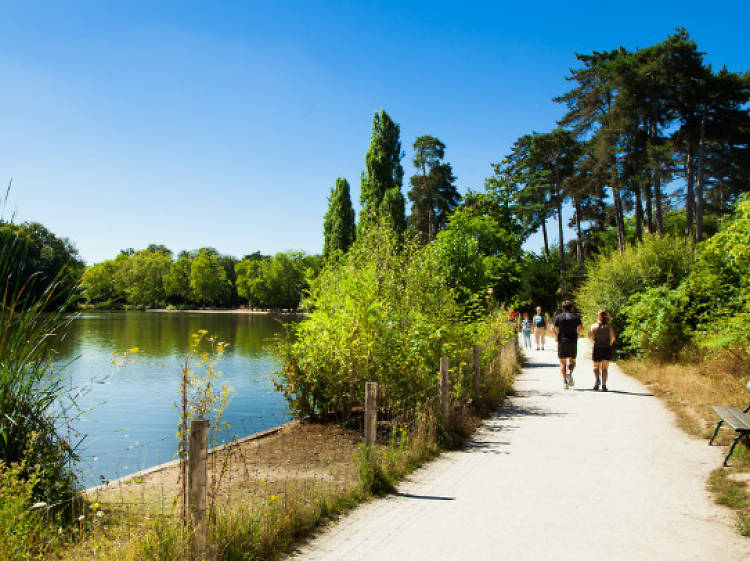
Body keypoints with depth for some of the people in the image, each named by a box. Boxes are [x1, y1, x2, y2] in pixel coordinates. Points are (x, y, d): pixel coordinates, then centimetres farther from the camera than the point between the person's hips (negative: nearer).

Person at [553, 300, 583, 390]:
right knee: (572, 361, 14)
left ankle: (564, 380, -5)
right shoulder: (576, 316, 6)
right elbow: (581, 327, -7)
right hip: (573, 342, 0)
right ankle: (570, 372, -16)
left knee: (562, 362, 6)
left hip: (562, 342, 0)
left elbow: (553, 328, -6)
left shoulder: (559, 317, 5)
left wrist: (556, 337, 8)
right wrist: (578, 336, 6)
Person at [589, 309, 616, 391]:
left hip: (597, 348, -1)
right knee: (604, 368, 8)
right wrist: (610, 344, 10)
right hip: (607, 349, 1)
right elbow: (613, 337, -6)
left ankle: (596, 379, -14)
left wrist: (595, 341, 7)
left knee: (596, 367, 12)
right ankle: (604, 385, 1)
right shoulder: (609, 326, 2)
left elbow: (590, 336, -11)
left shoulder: (594, 325, 0)